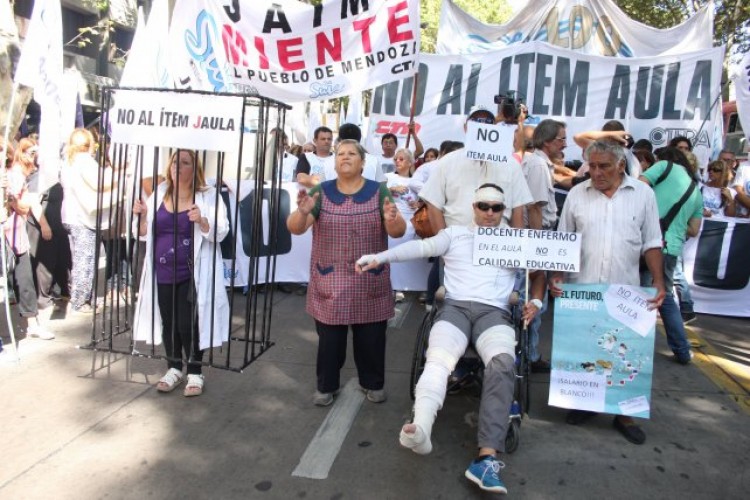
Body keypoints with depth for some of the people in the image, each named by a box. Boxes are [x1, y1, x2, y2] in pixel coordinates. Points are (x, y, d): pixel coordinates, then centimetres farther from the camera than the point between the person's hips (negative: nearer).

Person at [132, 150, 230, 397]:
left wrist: (201, 221, -28)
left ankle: (195, 372, 16)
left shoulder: (208, 196, -5)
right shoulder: (159, 194, 7)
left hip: (193, 273, -4)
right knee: (168, 322, 12)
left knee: (188, 324, -2)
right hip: (163, 272, 4)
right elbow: (145, 233, 12)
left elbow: (220, 233, -11)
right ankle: (174, 368, 30)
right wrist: (142, 216, -7)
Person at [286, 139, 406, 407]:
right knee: (329, 338, 5)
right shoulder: (321, 192, 1)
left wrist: (392, 219, -29)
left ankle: (373, 383, 31)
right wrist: (302, 212, -28)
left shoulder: (378, 191, 0)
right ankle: (326, 386, 26)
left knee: (371, 338, 9)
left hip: (370, 283, 0)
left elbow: (399, 232, -6)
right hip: (330, 282, 0)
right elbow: (295, 227, -6)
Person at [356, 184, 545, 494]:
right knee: (438, 359, -30)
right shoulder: (454, 234, 19)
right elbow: (420, 247, 6)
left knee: (503, 363, -32)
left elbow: (538, 271, 25)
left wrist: (536, 301, 3)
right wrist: (380, 257, -9)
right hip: (456, 307, 0)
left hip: (494, 312, 0)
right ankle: (420, 430, -53)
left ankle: (487, 457, -39)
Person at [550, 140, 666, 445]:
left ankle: (624, 414, 22)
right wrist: (555, 275, -6)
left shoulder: (643, 194, 0)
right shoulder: (577, 194, 1)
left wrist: (659, 282, -6)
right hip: (581, 289, 1)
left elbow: (651, 244, 3)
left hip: (625, 291, 0)